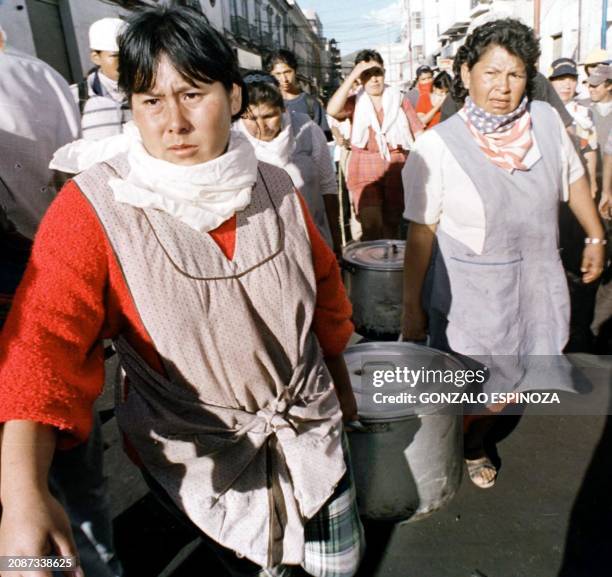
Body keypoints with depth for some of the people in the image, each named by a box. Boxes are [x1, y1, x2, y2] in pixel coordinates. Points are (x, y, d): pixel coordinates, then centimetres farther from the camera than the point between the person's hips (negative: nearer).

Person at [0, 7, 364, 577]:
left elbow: (324, 286, 5)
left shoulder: (274, 188, -7)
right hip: (197, 455, -2)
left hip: (311, 423, 3)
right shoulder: (93, 209, -18)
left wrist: (340, 381, 15)